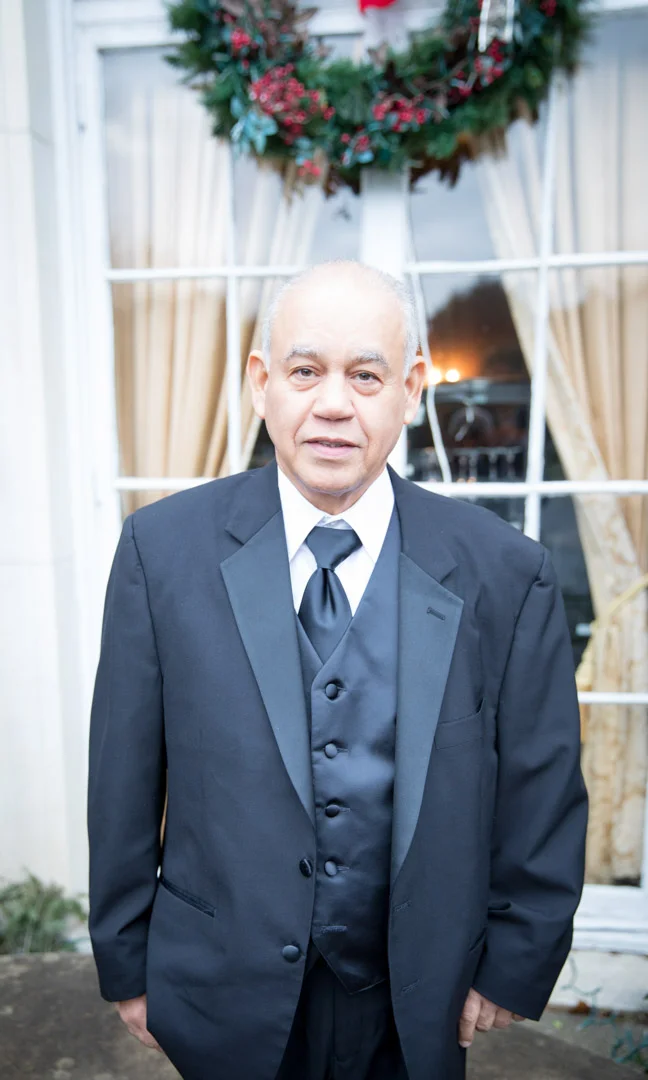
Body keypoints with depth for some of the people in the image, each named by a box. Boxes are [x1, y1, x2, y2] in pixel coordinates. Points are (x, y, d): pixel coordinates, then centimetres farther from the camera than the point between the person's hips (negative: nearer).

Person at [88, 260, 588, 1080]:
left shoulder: (505, 573, -13)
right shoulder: (164, 546, -12)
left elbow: (541, 796, -4)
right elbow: (124, 776, -5)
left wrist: (512, 969, 2)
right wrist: (126, 961, 1)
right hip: (227, 997, 0)